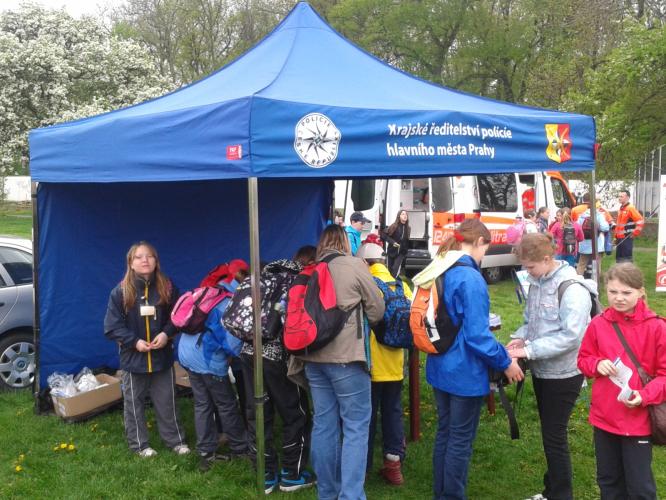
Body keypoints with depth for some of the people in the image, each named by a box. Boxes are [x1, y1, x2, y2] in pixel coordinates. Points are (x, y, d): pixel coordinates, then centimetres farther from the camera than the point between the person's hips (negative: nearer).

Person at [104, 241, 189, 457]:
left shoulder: (167, 288, -4)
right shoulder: (120, 292, -9)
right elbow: (112, 326, -8)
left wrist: (166, 333, -14)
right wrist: (134, 341, -17)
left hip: (162, 356, 1)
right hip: (133, 358, -1)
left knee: (167, 402, 12)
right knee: (134, 404, 10)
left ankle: (176, 440, 26)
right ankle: (139, 445, 25)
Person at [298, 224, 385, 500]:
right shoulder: (355, 266, -5)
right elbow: (377, 311, 2)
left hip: (314, 357, 6)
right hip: (346, 357, -5)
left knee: (323, 424, 12)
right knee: (356, 427, 1)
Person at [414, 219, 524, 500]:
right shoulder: (471, 279, -22)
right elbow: (477, 335, -24)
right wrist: (505, 363, -11)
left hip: (440, 368, 8)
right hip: (465, 372, -8)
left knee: (444, 433, 19)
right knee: (461, 440, 6)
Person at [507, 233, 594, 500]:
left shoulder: (572, 289, -20)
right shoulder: (537, 283, 4)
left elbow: (570, 336, -26)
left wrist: (529, 350, -26)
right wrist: (521, 337, -4)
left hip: (562, 374, -8)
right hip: (541, 370, 8)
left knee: (554, 435, 0)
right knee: (549, 432, 18)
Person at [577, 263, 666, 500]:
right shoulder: (598, 324, -2)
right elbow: (583, 359, 9)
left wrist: (645, 396, -23)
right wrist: (597, 364, -13)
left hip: (639, 420, -3)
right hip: (604, 417, 4)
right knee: (608, 480, 20)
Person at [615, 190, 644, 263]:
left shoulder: (631, 208, -11)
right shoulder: (620, 209, 16)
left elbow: (640, 221, -17)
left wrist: (635, 233, -16)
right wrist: (616, 236, 21)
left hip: (627, 238, -9)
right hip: (620, 238, 9)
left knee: (627, 258, -8)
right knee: (619, 258, 11)